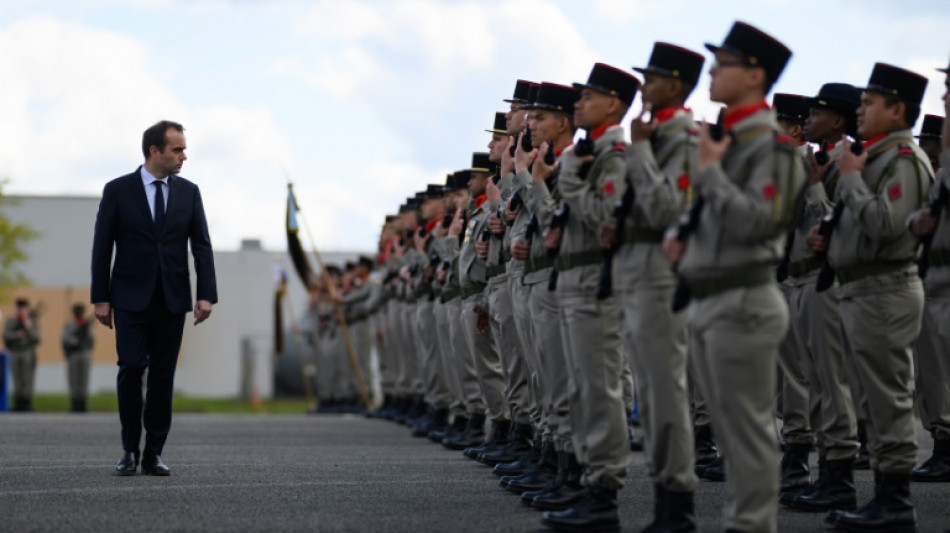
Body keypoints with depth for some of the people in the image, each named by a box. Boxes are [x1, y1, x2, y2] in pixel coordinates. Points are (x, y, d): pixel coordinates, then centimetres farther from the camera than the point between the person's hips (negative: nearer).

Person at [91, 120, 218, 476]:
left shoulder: (189, 192, 6)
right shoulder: (118, 191, -2)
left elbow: (201, 245, 3)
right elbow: (102, 247, 0)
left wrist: (206, 294, -7)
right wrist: (101, 298, -4)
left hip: (172, 300, 2)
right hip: (131, 299, -2)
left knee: (163, 376, 2)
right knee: (131, 369, -10)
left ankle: (153, 454, 7)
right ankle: (130, 450, 4)